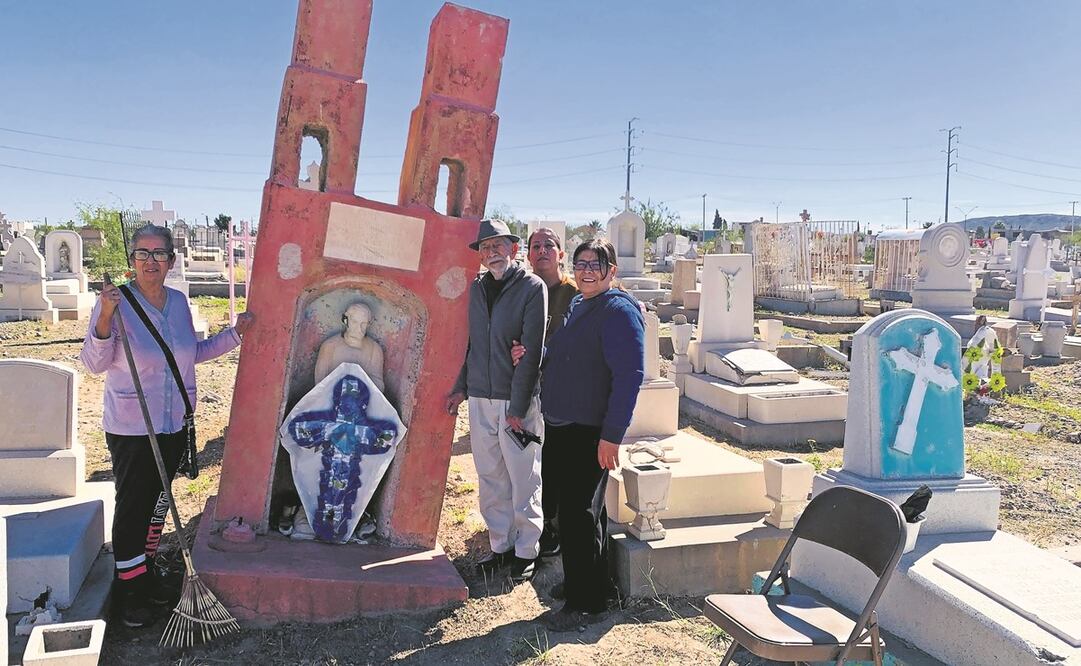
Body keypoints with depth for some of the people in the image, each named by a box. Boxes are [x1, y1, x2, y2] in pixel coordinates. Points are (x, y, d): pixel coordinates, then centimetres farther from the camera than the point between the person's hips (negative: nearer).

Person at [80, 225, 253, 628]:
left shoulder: (178, 303, 5)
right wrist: (105, 318, -30)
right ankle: (129, 589, 15)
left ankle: (146, 570, 34)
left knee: (157, 501, 17)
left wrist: (234, 334, 9)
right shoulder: (117, 303, -12)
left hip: (174, 425, 6)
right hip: (130, 428, -5)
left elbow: (194, 353, 16)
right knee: (132, 505, 1)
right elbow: (94, 363, -17)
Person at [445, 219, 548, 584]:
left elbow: (530, 351, -12)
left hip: (517, 400, -5)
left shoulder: (532, 287, -7)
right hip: (479, 399, 5)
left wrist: (518, 407, -14)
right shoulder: (476, 288, 10)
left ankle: (526, 551, 17)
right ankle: (501, 545, 26)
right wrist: (461, 387, 11)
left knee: (523, 481, 3)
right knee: (490, 479, 12)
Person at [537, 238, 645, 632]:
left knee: (579, 515, -4)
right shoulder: (576, 306, 14)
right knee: (577, 511, 19)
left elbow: (629, 375, -21)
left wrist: (612, 436, -24)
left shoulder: (618, 311, -14)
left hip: (590, 434, -9)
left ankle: (586, 602, 8)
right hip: (560, 428, 9)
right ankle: (586, 583, 34)